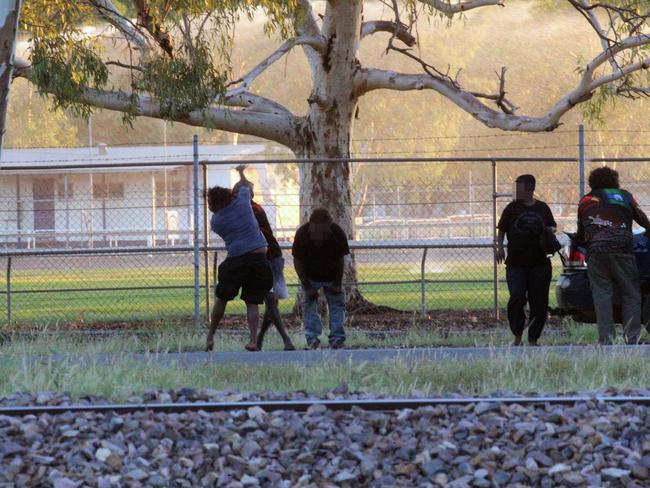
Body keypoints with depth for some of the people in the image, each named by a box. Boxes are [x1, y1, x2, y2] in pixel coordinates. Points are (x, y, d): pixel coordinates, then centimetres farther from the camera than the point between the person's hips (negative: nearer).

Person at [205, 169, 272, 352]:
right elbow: (246, 186, 22)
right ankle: (253, 340, -8)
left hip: (235, 261, -1)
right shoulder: (242, 202, 1)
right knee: (252, 303, 4)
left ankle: (210, 337, 18)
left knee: (221, 299, 16)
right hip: (259, 258, 1)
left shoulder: (216, 221, 0)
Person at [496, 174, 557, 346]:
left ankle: (533, 339, 11)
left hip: (540, 263, 2)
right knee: (517, 298, -15)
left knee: (539, 303, 1)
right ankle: (517, 337, 1)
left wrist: (551, 230, -1)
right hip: (516, 263, -2)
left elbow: (552, 226, 22)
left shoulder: (542, 208, 9)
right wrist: (500, 247, -5)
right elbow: (502, 229, 10)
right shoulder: (512, 208, 6)